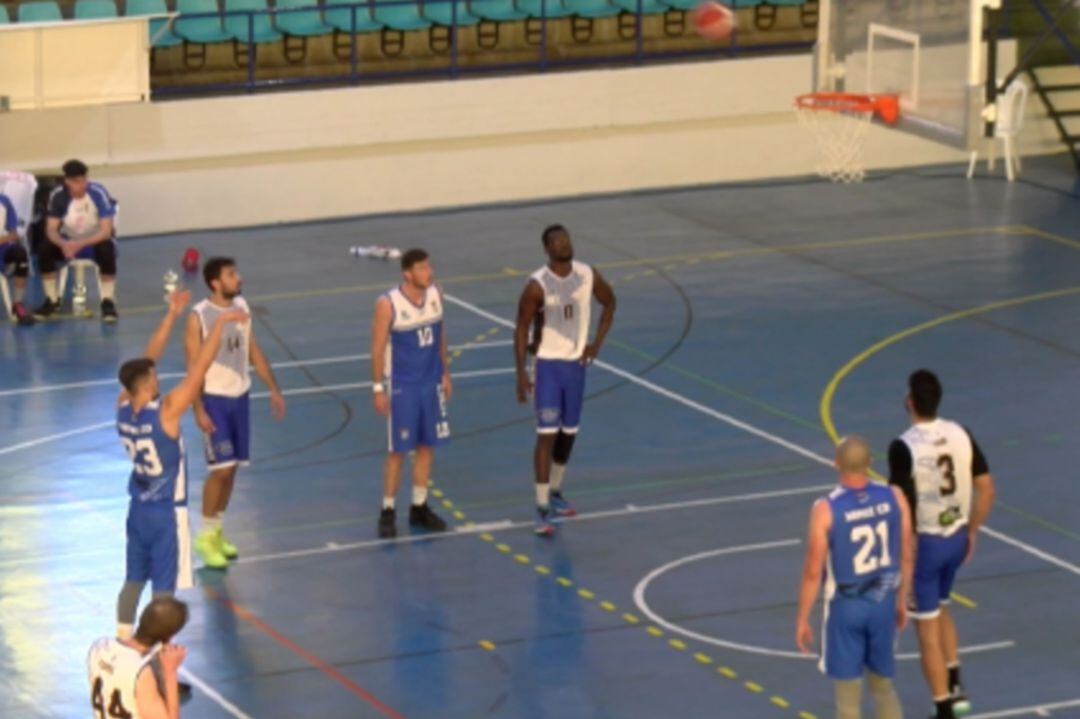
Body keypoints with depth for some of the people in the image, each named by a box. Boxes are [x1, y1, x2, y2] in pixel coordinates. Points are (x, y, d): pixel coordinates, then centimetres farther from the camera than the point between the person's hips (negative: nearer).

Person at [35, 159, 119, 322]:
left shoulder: (99, 193, -23)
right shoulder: (58, 196, -16)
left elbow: (106, 231, -26)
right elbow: (51, 229, -15)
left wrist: (80, 244, -40)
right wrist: (63, 244, -38)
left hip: (95, 241, -3)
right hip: (69, 241, 3)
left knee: (106, 250, -37)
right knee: (44, 249, -25)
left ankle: (108, 302, -24)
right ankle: (52, 301, -8)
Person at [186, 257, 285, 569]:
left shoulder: (241, 307, 3)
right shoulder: (199, 317, -15)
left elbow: (254, 351, 12)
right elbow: (194, 366, -14)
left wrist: (273, 389, 11)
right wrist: (199, 410, -18)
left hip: (239, 395, 6)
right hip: (214, 398, -6)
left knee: (232, 468, 10)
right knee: (221, 468, -10)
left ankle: (217, 531, 24)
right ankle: (206, 537, 4)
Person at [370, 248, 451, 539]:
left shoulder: (435, 294, -2)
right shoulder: (388, 304, -18)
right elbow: (378, 348, -13)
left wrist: (445, 373, 13)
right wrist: (378, 388, -13)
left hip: (431, 383, 5)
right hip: (401, 387, -5)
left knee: (427, 446, 10)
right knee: (398, 451, 1)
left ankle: (419, 507, 23)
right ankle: (388, 512, 13)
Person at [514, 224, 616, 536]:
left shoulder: (588, 275, -5)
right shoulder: (537, 285, -18)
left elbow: (609, 302, 13)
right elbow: (522, 329, -12)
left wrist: (597, 342, 4)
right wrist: (521, 372, -17)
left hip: (576, 363, 5)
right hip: (548, 364, -5)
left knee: (568, 433, 15)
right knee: (547, 434, -10)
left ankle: (555, 492, 35)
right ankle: (542, 509, -8)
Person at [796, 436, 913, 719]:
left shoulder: (826, 509, -18)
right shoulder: (894, 498, -7)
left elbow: (813, 572, -13)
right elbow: (906, 557, 2)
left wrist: (802, 619, -2)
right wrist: (902, 601, 17)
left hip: (845, 606, -4)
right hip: (883, 603, 4)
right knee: (883, 687, 21)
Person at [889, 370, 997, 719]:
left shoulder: (904, 446, -21)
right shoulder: (961, 435, -3)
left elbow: (904, 507, -20)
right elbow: (986, 489, 2)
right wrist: (971, 533, 15)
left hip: (923, 542, -6)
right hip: (956, 538, 6)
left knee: (927, 628, 6)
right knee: (939, 607, 30)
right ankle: (955, 686, 26)